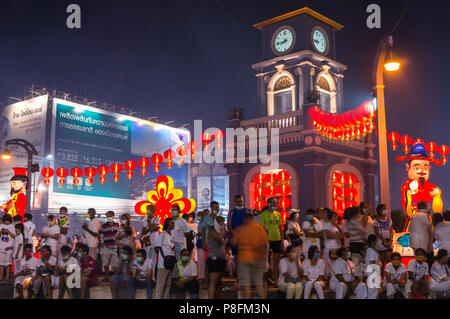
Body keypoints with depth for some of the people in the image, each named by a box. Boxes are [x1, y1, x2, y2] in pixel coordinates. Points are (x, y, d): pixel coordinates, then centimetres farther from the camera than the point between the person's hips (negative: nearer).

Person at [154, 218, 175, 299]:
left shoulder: (171, 236, 15)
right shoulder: (163, 234, -9)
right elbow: (156, 248, -12)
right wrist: (163, 256, -4)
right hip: (163, 264, -8)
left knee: (168, 284, 11)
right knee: (161, 284, -5)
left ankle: (166, 297, 17)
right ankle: (158, 297, -1)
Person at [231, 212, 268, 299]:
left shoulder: (239, 229, -5)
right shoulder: (260, 228, 0)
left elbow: (233, 243, -3)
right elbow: (265, 243, 1)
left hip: (244, 258, -2)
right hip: (258, 258, 2)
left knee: (246, 285, 2)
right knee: (259, 284, 10)